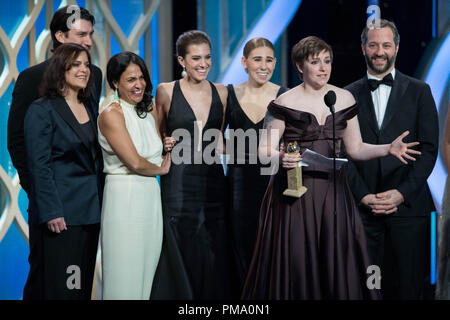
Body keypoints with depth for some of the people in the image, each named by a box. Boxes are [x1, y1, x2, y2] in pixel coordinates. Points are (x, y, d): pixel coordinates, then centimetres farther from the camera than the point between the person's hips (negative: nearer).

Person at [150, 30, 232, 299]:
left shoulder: (221, 93, 9)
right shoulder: (166, 91, 1)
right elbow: (159, 134, 13)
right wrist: (165, 144, -6)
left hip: (213, 183, 3)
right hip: (179, 184, -3)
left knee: (213, 259, 1)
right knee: (180, 257, -3)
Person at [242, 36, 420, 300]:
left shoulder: (344, 98, 9)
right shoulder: (285, 103, -3)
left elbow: (355, 148, 12)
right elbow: (265, 149, -3)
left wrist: (389, 148, -4)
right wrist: (281, 158, -25)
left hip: (333, 191, 3)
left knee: (337, 260, -1)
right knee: (295, 261, -5)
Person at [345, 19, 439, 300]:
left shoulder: (419, 92, 7)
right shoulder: (348, 96, 11)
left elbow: (428, 149, 2)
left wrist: (402, 193, -9)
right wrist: (363, 196, -7)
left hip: (408, 204, -1)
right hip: (363, 207, 1)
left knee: (409, 287, -1)